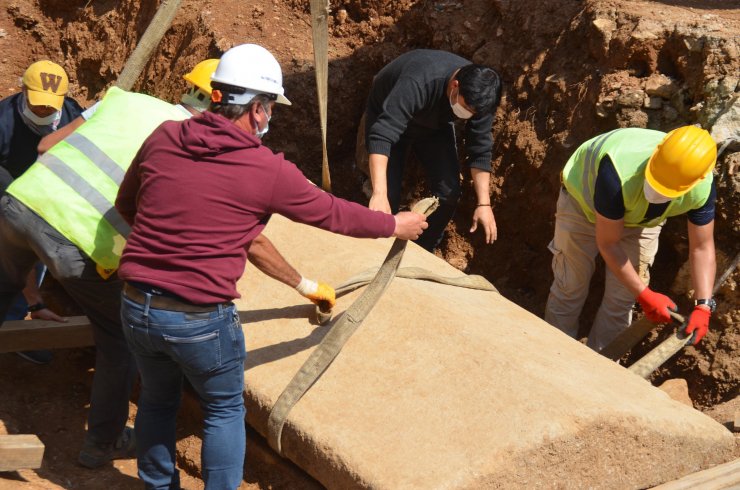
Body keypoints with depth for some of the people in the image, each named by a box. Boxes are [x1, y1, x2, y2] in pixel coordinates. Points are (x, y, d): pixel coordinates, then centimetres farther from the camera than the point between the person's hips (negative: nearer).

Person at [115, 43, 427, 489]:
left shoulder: (163, 139, 1)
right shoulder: (268, 171, -11)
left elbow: (126, 204, 16)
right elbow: (333, 214, 3)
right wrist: (395, 225, 19)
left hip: (137, 308, 5)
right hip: (202, 319, -5)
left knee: (157, 400, 27)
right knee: (225, 410, 19)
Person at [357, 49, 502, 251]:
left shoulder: (478, 97, -27)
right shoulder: (417, 83, -45)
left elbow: (480, 151, -16)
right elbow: (381, 136, -51)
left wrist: (484, 204, -20)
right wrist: (379, 194, -59)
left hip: (435, 124, 5)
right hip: (387, 118, -4)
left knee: (449, 192, -6)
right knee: (390, 196, -15)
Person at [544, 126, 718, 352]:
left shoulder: (702, 188, -33)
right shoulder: (618, 172, -47)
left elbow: (702, 248, -19)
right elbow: (607, 244, -34)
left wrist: (703, 306, -30)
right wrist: (644, 295, -31)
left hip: (642, 219, 3)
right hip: (583, 200, -3)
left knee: (621, 299, 3)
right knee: (570, 287, 3)